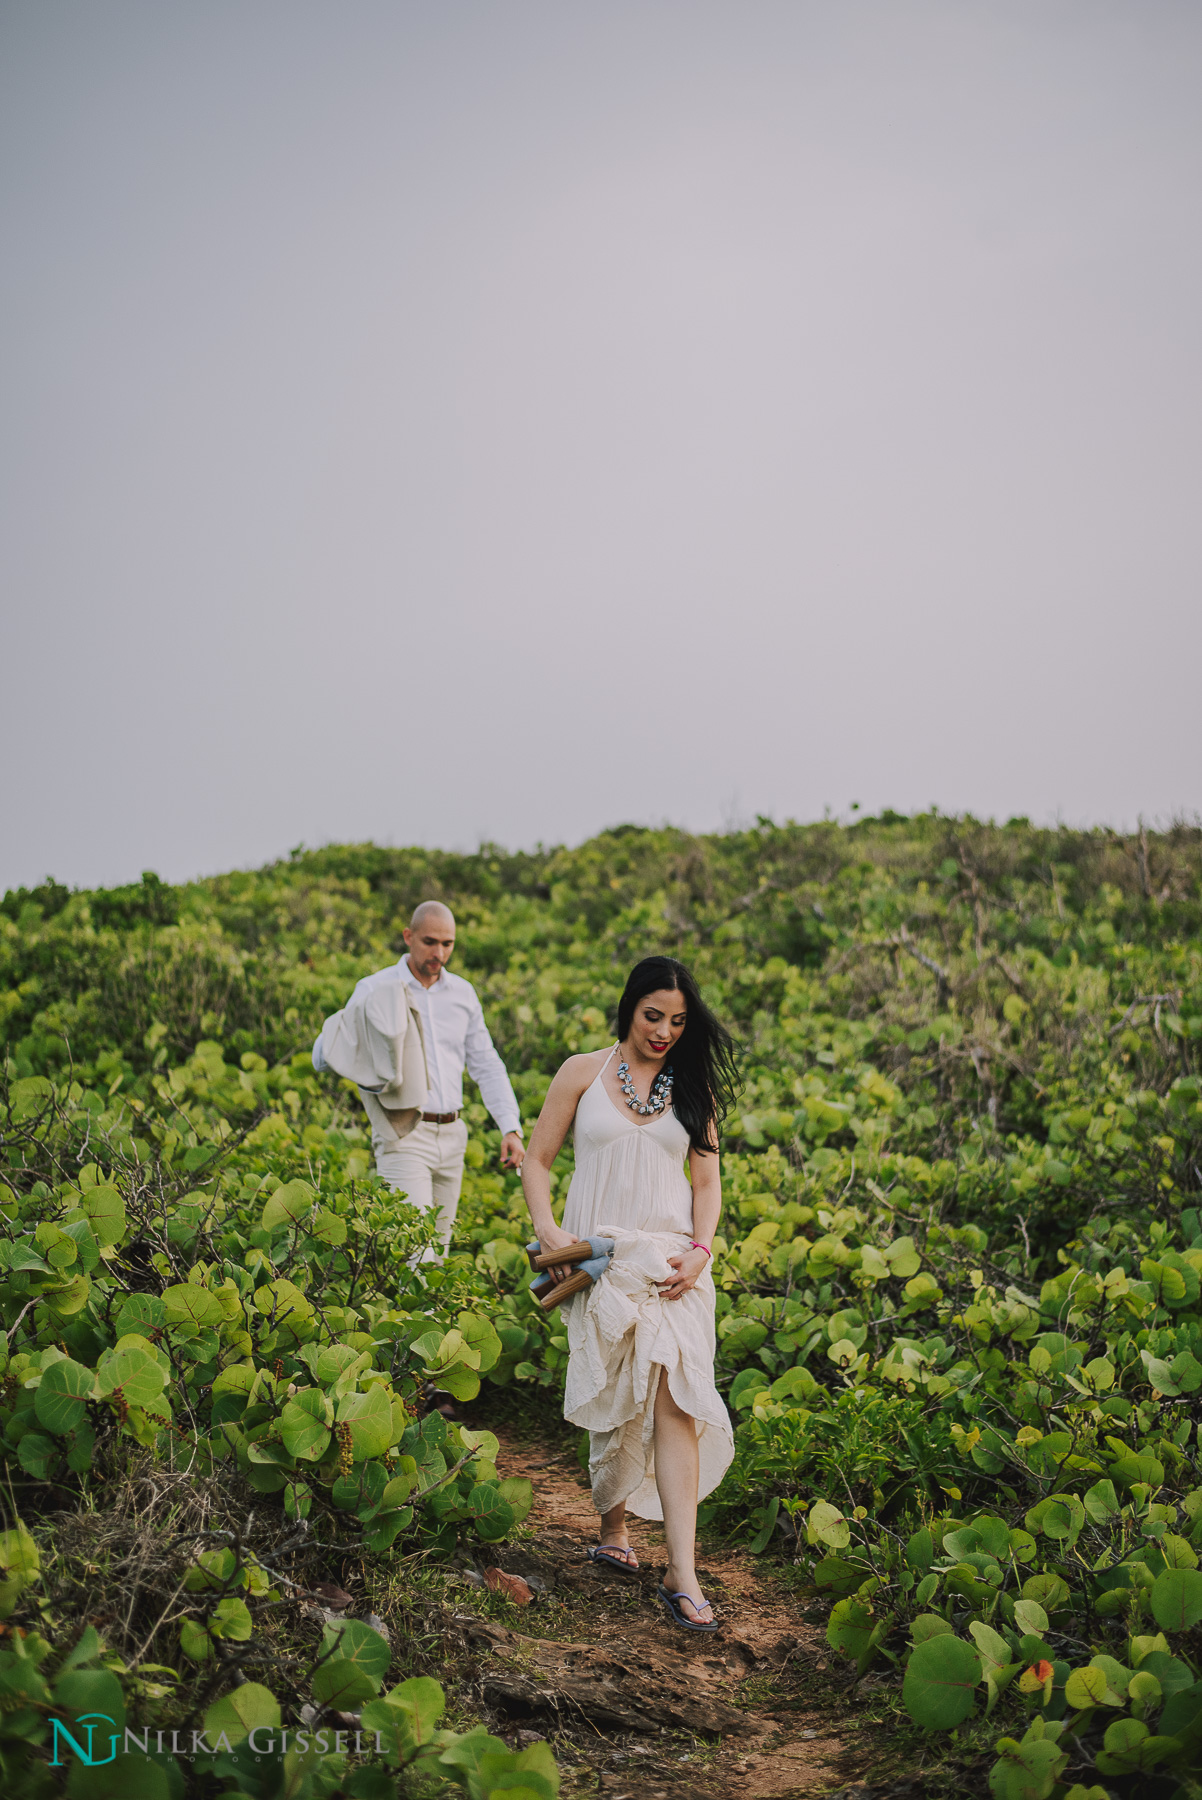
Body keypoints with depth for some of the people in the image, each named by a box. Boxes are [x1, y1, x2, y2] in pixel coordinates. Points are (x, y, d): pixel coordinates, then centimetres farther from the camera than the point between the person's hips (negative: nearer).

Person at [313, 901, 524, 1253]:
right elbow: (323, 1056, -3)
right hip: (404, 1135, -5)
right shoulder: (376, 990, 0)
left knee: (439, 1248, 8)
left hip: (452, 1135, 5)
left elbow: (486, 1067, 18)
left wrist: (511, 1127, 6)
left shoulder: (463, 993, 13)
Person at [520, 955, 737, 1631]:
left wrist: (700, 1252, -4)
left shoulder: (695, 1086, 11)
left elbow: (707, 1181, 12)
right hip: (598, 1251, 0)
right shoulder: (583, 1073, 6)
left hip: (670, 1257, 1)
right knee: (617, 1399, -1)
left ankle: (683, 1572, -15)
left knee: (671, 1396, -12)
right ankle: (614, 1527, 24)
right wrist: (548, 1228, -8)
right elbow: (538, 1160, 9)